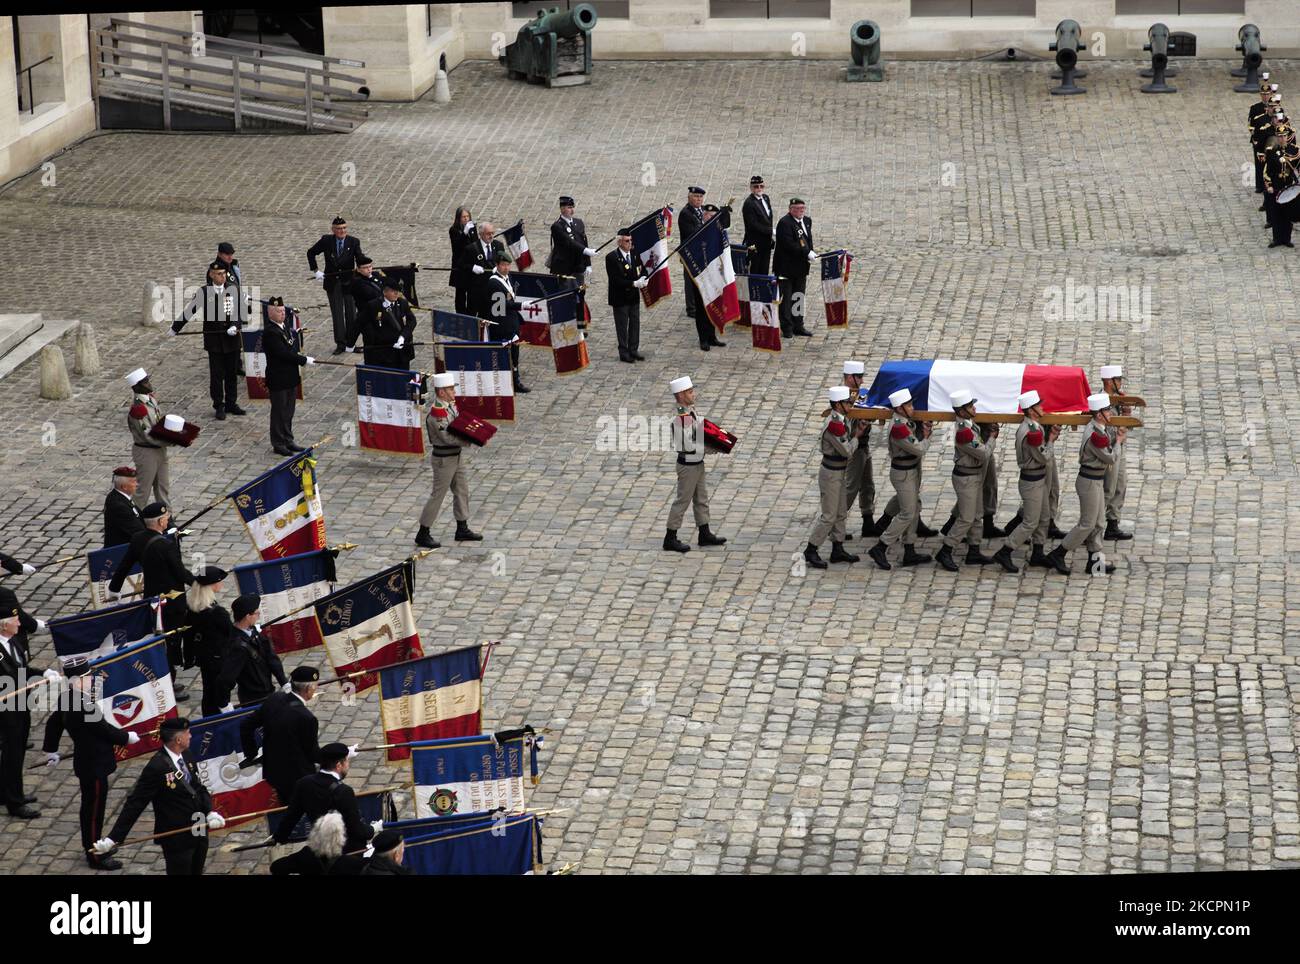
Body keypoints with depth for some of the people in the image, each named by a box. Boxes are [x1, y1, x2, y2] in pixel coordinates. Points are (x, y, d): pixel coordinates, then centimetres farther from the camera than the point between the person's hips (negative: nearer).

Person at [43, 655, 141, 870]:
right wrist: (127, 737, -1)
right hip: (94, 765, -9)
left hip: (86, 762, 9)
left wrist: (51, 750, 27)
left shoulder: (68, 699, -1)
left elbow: (53, 722, 12)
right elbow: (104, 730, -21)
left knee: (89, 807, 23)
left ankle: (90, 847, 38)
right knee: (94, 809, 4)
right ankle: (95, 857, 16)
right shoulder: (84, 707, -31)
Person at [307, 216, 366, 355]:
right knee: (337, 313, 0)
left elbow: (360, 259, -16)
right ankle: (340, 343, 3)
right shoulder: (326, 241, -3)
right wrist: (316, 270, 4)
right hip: (332, 283, 0)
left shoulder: (353, 242, -4)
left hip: (349, 282, 0)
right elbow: (311, 253, 10)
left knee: (351, 312, 4)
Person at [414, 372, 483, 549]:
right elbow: (447, 437, -28)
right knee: (438, 495, -2)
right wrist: (471, 441, -29)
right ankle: (423, 535, 7)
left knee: (462, 491, 16)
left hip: (455, 456, 9)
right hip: (444, 459, -9)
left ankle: (462, 529, 27)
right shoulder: (436, 413, -25)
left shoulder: (451, 405, 3)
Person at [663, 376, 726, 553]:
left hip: (696, 463, 10)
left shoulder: (689, 412, 4)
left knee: (701, 498, 18)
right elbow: (688, 445, -27)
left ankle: (705, 534, 30)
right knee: (682, 501, 0)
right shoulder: (682, 418, -27)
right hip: (688, 464, -10)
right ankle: (670, 539, 9)